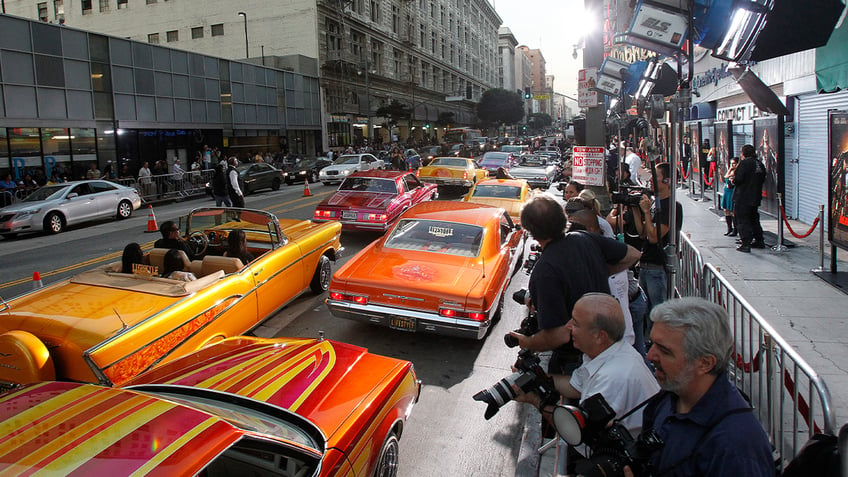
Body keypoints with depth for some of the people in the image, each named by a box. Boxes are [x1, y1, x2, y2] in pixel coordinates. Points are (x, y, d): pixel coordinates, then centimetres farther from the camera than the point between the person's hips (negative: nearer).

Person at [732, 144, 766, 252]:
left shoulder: (744, 163, -15)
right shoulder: (760, 164, 8)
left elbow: (737, 180, -20)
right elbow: (762, 180, 15)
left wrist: (733, 179, 1)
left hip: (742, 198, -8)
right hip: (756, 198, 8)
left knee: (743, 221, -2)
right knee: (754, 219, 20)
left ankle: (746, 244, -5)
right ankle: (759, 241, 27)